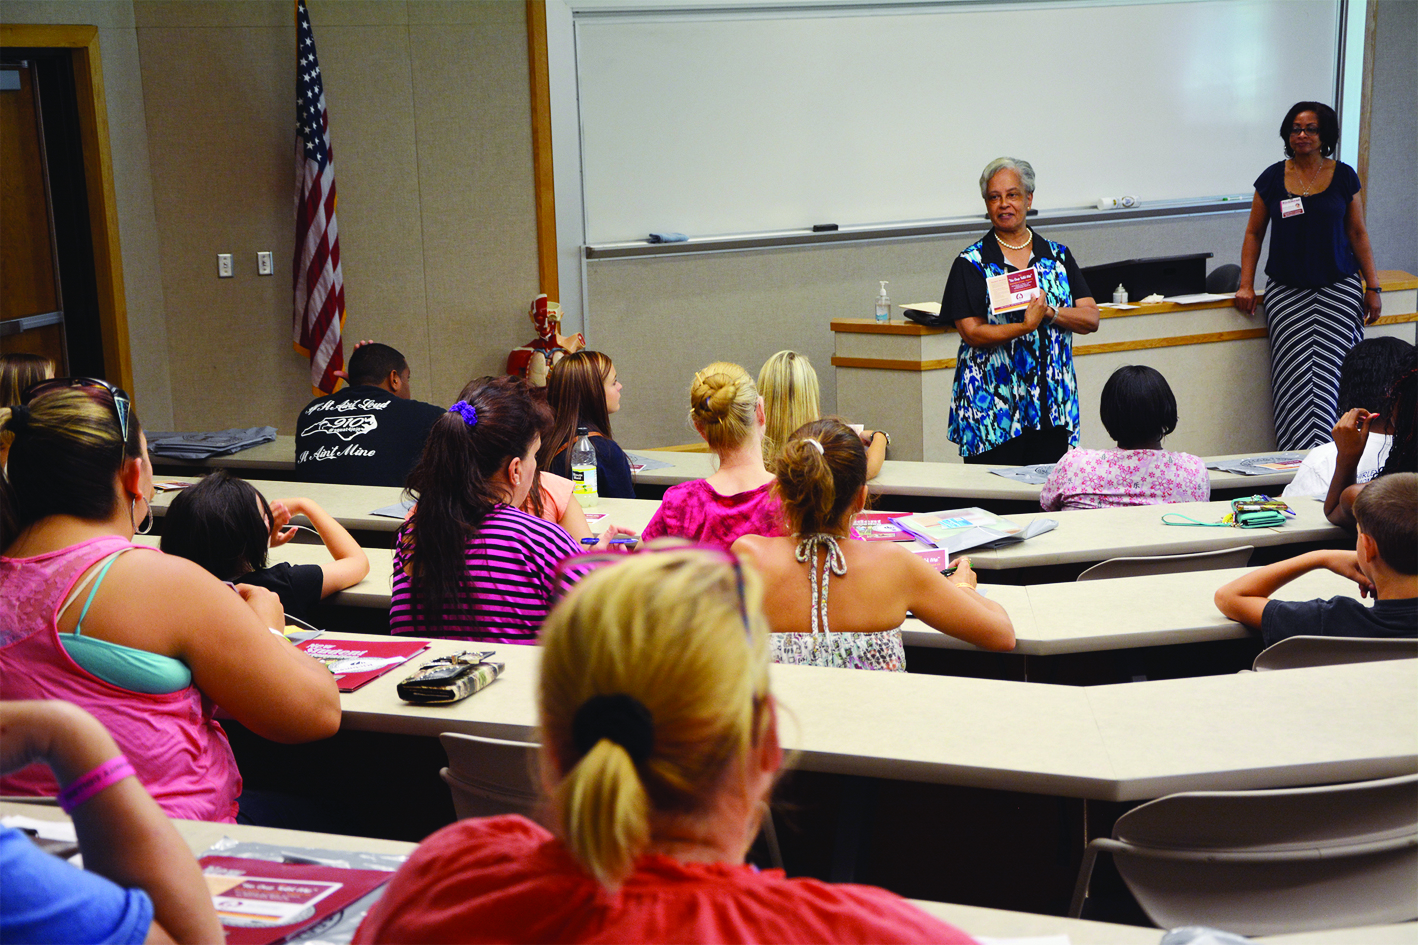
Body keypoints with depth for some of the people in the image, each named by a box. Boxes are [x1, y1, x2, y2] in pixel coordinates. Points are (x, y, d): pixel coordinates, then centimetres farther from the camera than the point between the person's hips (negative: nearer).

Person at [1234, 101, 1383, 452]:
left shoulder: (1343, 176, 4)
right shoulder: (1272, 178, 4)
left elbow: (1358, 233, 8)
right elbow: (1254, 233, 10)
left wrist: (1372, 287, 5)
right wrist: (1246, 285, 2)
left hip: (1338, 290, 0)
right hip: (1286, 291, 0)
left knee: (1330, 374, -7)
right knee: (1295, 376, -7)